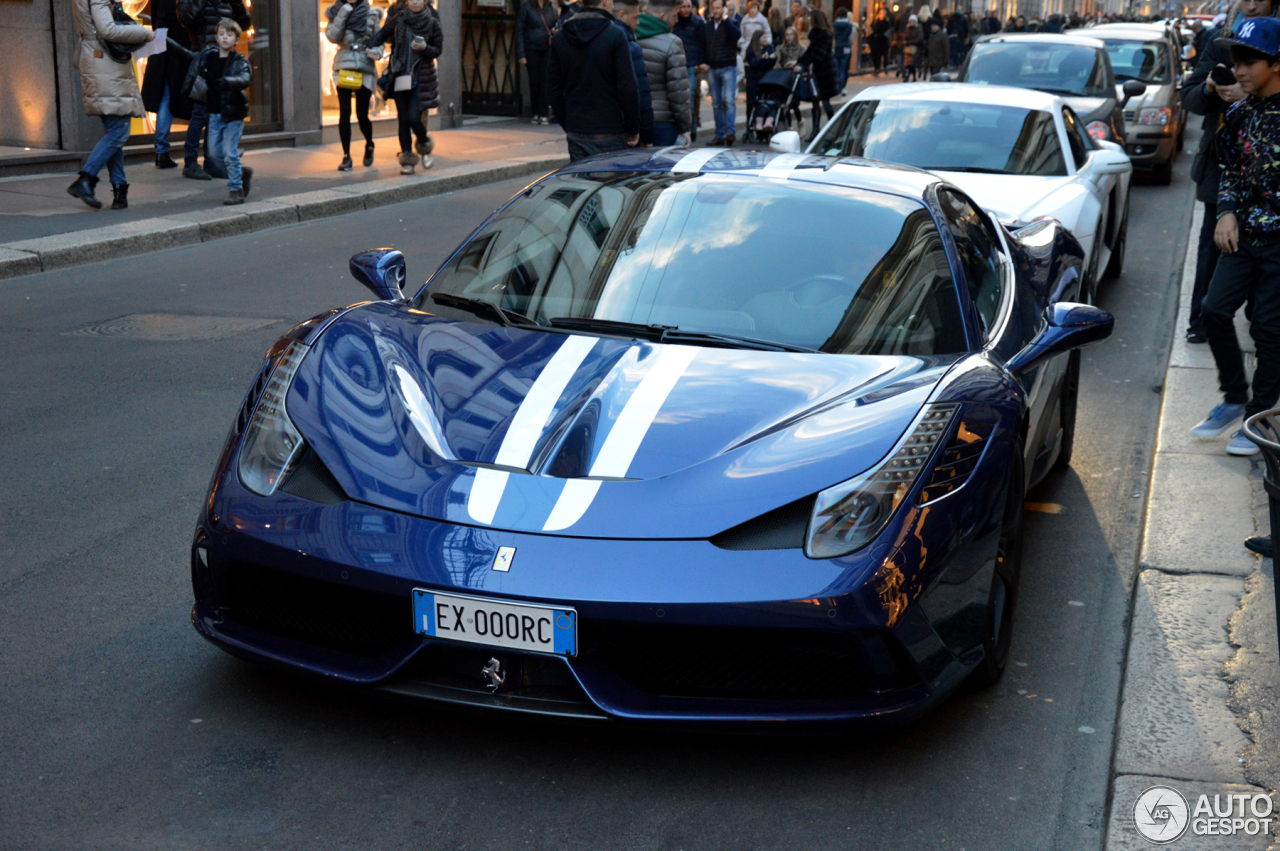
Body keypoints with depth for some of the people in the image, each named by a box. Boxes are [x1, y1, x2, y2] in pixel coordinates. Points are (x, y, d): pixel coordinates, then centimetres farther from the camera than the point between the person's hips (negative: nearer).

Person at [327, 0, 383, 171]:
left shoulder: (371, 14, 6)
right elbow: (333, 36, -9)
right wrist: (343, 14, -15)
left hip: (365, 70, 0)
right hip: (343, 69, 0)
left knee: (362, 115, -2)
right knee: (344, 113, -6)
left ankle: (369, 146, 28)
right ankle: (346, 157, 0)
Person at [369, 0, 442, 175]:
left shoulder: (432, 24, -1)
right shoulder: (398, 19, 2)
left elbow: (438, 50, 2)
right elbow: (382, 34, 8)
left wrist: (425, 48, -18)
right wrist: (373, 47, -11)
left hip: (421, 78, -2)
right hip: (400, 77, 2)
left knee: (413, 118, -12)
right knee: (403, 120, 2)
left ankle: (424, 146, 18)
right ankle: (407, 159, 12)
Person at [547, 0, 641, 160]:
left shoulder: (559, 38, 7)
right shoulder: (615, 35, -9)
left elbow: (554, 89, 11)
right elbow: (628, 87, -11)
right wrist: (632, 129, -3)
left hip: (576, 133, 5)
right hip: (609, 133, -5)